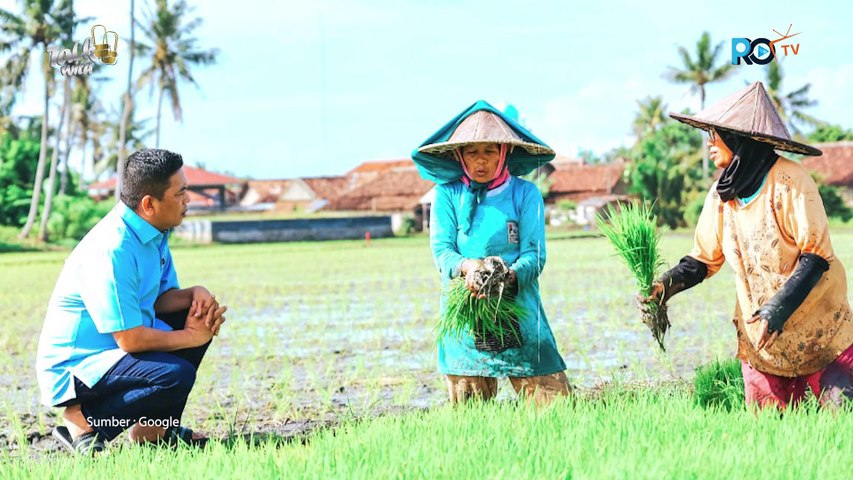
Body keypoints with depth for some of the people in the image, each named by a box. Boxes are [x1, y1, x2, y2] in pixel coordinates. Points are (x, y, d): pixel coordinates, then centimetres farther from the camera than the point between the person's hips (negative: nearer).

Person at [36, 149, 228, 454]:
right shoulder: (113, 249, -27)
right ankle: (84, 421, -10)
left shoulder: (153, 233, 4)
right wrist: (191, 337, -13)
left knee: (198, 315, 8)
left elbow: (159, 300, 12)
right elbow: (130, 339, -27)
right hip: (73, 368, -10)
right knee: (176, 375, -29)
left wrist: (195, 294, -9)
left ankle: (154, 427, 12)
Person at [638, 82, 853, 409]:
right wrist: (668, 284, -10)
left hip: (820, 331, -4)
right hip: (760, 336, 4)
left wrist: (780, 307, -25)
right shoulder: (721, 195, 2)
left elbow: (816, 255, -16)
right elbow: (705, 259, 8)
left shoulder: (789, 181, -14)